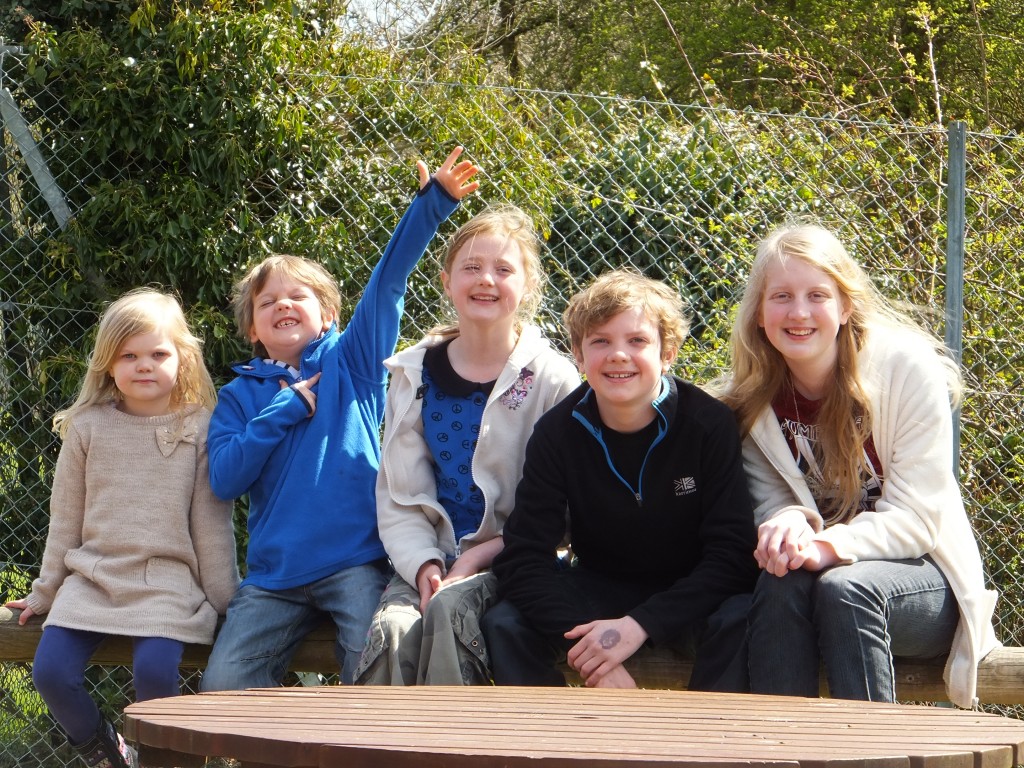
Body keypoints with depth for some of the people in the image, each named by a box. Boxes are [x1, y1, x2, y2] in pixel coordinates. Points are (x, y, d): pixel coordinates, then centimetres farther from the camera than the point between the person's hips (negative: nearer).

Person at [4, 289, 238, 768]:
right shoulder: (88, 428, 7)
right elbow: (65, 517, 13)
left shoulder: (199, 429, 1)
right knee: (50, 671, -16)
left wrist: (224, 601, 3)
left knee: (154, 671, -27)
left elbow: (212, 522, 4)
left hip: (168, 581, -3)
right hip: (92, 576, 3)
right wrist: (46, 592, 15)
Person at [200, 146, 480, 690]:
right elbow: (224, 478, -1)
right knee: (223, 686, -13)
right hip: (273, 575, 2)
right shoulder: (240, 395, 14)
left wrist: (432, 201, -10)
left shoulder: (349, 361, 11)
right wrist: (286, 408, -5)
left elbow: (388, 282, 0)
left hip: (356, 561, -2)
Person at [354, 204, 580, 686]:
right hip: (429, 559, 3)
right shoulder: (415, 374, 10)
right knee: (392, 629, -29)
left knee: (448, 609, -34)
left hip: (511, 561, -3)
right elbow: (397, 491, 9)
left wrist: (481, 556, -14)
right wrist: (422, 562, -10)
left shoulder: (552, 380, 0)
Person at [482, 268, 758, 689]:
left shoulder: (710, 424, -14)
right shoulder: (557, 432, -9)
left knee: (742, 620, -34)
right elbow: (523, 557, -14)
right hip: (598, 592, 2)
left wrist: (640, 624, -29)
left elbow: (732, 554, -17)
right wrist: (586, 648, -30)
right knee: (504, 624, -23)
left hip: (691, 596, -2)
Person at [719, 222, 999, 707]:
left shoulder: (907, 367, -12)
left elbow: (918, 519, -15)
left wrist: (826, 547, -32)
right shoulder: (753, 397, -1)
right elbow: (770, 504, -3)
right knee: (781, 583, -31)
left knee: (844, 588, -34)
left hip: (924, 582, -3)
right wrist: (788, 523, -28)